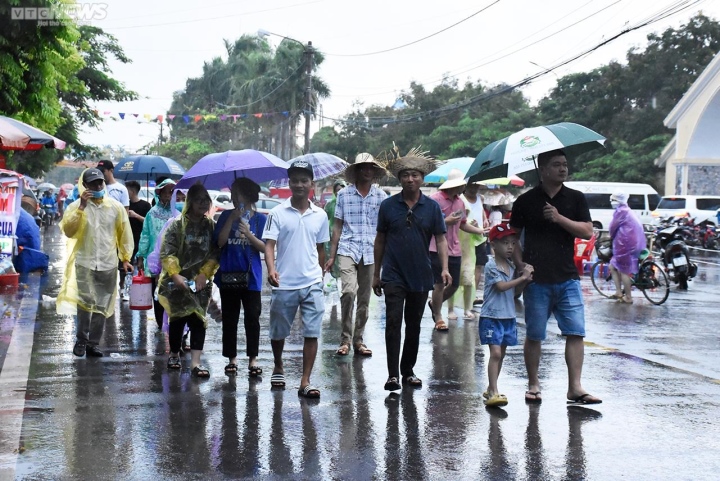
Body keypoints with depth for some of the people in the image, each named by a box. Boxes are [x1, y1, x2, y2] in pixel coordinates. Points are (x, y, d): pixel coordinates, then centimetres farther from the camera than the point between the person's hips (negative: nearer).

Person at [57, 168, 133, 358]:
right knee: (86, 301, -18)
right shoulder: (76, 206, 0)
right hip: (85, 262, -2)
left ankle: (93, 343, 19)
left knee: (102, 306, 7)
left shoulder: (116, 206, 4)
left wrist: (126, 258, 7)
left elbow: (124, 233, 10)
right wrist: (81, 207, -18)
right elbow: (68, 231, -13)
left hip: (108, 264, 3)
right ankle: (81, 340, -1)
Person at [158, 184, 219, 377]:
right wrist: (175, 275, -21)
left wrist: (204, 274, -12)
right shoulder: (177, 224, -5)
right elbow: (166, 253, -10)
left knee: (198, 319, -7)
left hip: (201, 282, 2)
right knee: (178, 319, 7)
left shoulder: (212, 226, 4)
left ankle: (195, 362, -10)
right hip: (177, 281, -2)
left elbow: (215, 254, 1)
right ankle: (174, 354, 28)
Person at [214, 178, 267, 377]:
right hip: (228, 275, 2)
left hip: (250, 276, -1)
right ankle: (232, 358, 18)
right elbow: (220, 241, -6)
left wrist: (249, 234, -18)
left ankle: (253, 359, 8)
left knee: (252, 318, 0)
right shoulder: (226, 216, 5)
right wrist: (232, 218, -12)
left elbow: (265, 247, -2)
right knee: (229, 319, 8)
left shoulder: (260, 219, 2)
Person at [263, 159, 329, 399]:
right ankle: (278, 368, 39)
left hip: (312, 284, 1)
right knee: (278, 333, 13)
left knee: (312, 333, -5)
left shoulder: (320, 215, 6)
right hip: (284, 284, -1)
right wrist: (271, 269, -26)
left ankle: (305, 382, -1)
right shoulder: (278, 213, -3)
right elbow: (269, 244, -10)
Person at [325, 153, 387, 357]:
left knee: (364, 299, 9)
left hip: (371, 252, 2)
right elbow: (337, 226, 8)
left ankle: (358, 340, 21)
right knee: (348, 291, -19)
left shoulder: (381, 196, 6)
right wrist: (332, 255, 5)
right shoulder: (344, 194, 5)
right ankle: (345, 339, -8)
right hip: (348, 249, -2)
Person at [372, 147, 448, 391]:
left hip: (421, 277, 2)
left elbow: (441, 239, 2)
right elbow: (380, 240, 7)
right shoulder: (388, 205, 1)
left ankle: (408, 371, 24)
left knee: (413, 325, 11)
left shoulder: (432, 207, 3)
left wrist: (444, 268, -12)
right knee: (393, 322, -11)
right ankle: (392, 374, -10)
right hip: (394, 275, -2)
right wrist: (376, 274, 7)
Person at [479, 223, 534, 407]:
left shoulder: (512, 266, 10)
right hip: (492, 316, -7)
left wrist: (526, 279, -6)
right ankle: (493, 392, -15)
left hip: (508, 317, 7)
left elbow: (516, 291, 12)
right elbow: (501, 286, -21)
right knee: (495, 353, -14)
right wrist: (522, 277, -19)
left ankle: (491, 389, 23)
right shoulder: (491, 266, -11)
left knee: (501, 354, 12)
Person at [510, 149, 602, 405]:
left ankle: (575, 387, 0)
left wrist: (559, 218, -13)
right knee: (534, 335, 5)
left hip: (567, 278, 1)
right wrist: (519, 262, -6)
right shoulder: (526, 201, 4)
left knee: (575, 333, -4)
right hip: (536, 279, -1)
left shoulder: (576, 198, 9)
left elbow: (587, 231, 0)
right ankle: (533, 385, 18)